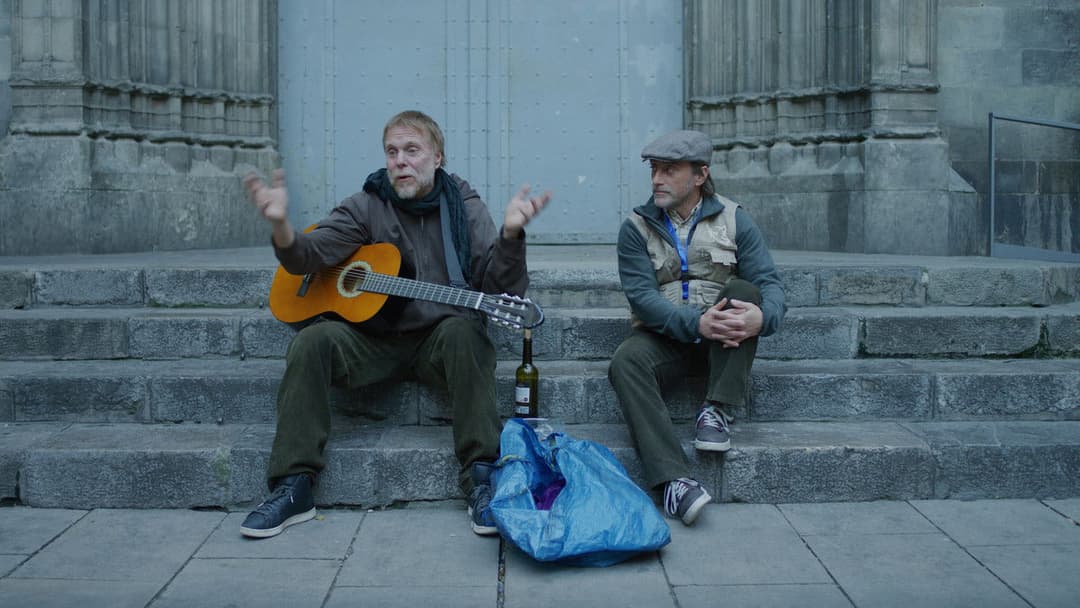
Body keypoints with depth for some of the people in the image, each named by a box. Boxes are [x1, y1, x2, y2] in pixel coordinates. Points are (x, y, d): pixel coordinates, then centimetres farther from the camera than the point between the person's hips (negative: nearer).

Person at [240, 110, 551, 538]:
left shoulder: (464, 206, 0)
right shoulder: (367, 206, 3)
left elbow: (502, 290, -10)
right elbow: (308, 256, -10)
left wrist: (510, 234, -29)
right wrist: (281, 226, -32)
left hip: (439, 336, -1)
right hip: (374, 338, 2)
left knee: (464, 331, -34)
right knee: (312, 342, -24)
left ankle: (481, 477, -31)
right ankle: (293, 488, -19)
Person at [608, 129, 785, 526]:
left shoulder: (733, 219, 4)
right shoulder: (637, 227, 3)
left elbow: (769, 283, -7)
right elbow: (642, 296, -11)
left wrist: (761, 317, -32)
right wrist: (697, 323, -28)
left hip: (723, 341, 1)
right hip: (664, 337, 0)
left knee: (744, 290, -28)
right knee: (626, 361, -32)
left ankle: (716, 412, -25)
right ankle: (674, 480, -43)